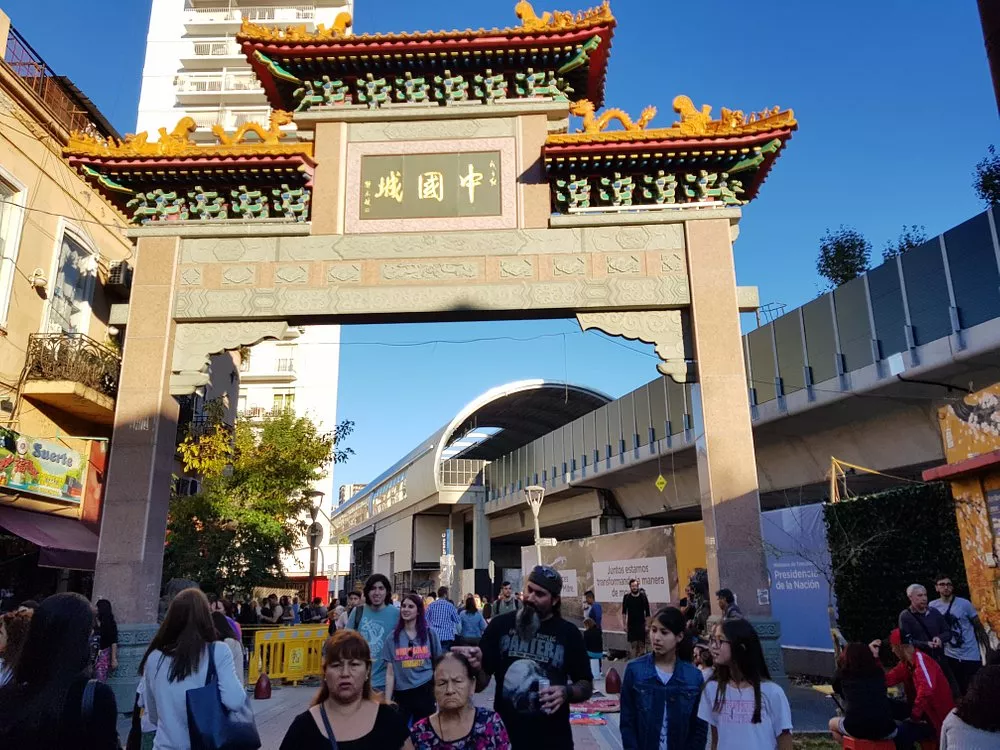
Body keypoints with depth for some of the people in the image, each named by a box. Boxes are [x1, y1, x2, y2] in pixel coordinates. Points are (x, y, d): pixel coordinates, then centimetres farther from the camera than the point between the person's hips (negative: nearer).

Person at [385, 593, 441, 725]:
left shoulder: (430, 634, 2)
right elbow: (390, 673, 1)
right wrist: (387, 701, -3)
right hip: (401, 694, 0)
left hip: (425, 692, 0)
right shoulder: (393, 637, 2)